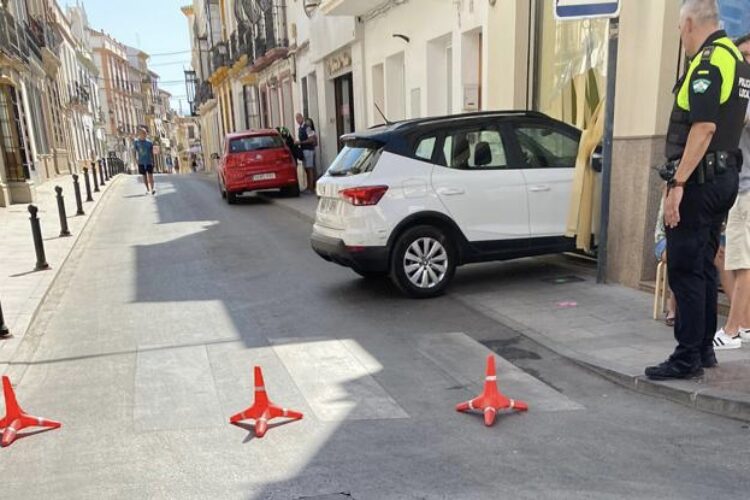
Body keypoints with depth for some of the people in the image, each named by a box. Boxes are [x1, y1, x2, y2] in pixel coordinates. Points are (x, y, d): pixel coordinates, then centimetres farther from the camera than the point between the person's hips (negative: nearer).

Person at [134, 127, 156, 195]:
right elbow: (135, 152, 6)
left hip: (149, 161, -1)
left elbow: (152, 153, 6)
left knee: (150, 175, -9)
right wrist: (136, 160, 0)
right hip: (141, 162, 1)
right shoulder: (136, 142, 2)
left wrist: (153, 162, 5)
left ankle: (152, 188, -8)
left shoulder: (149, 142, 1)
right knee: (144, 176, 7)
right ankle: (147, 189, 16)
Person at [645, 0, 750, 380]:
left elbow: (704, 127, -23)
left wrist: (677, 183, -24)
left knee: (684, 270, -6)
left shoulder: (708, 61, -13)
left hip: (700, 179, -10)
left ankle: (687, 358, 0)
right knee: (703, 266, 15)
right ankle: (704, 349, 23)